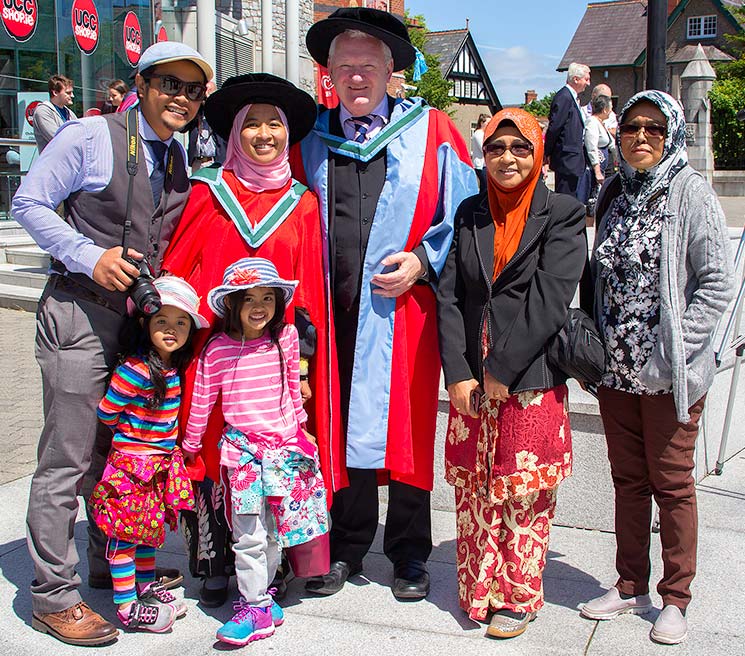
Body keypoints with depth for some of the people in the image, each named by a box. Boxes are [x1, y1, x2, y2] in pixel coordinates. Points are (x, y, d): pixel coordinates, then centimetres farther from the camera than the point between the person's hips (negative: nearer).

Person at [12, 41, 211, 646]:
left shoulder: (178, 158, 13)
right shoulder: (90, 136, -8)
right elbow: (29, 203, -8)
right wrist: (90, 256, -18)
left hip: (142, 317, 7)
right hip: (80, 316, -7)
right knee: (68, 460, -2)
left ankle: (114, 563, 33)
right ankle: (54, 596, 10)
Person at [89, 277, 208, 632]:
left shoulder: (175, 367, 1)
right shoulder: (135, 369, -22)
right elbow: (106, 412, -13)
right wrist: (134, 432, -1)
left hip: (161, 462, 8)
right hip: (131, 461, -8)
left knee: (148, 527, 21)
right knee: (125, 534, 2)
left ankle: (146, 586, 37)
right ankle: (127, 607, 10)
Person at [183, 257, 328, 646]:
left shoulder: (286, 338, 0)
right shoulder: (217, 350, -5)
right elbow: (201, 402, 5)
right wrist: (190, 444, 13)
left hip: (284, 445, 2)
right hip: (242, 449, -2)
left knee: (274, 531, 10)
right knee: (248, 535, -2)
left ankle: (258, 593, 28)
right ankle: (256, 606, 10)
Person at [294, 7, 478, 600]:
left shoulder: (432, 132, 5)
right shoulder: (311, 139, 12)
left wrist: (422, 261, -9)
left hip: (404, 307, -2)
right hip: (333, 309, 2)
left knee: (405, 429, 4)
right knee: (340, 430, 6)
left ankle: (410, 555, 20)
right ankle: (347, 547, 24)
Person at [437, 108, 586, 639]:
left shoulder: (563, 214, -2)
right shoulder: (470, 213, 10)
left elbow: (550, 298, -11)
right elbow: (450, 295, 4)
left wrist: (502, 370, -14)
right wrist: (459, 374, -6)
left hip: (531, 379, -4)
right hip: (471, 380, 4)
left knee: (523, 492, 5)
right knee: (474, 489, 10)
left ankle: (518, 597, 21)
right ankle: (479, 591, 25)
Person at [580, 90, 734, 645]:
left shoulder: (691, 193, -7)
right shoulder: (614, 193, 10)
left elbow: (718, 281, -10)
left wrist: (678, 343, -17)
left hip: (670, 371, -5)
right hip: (616, 367, 5)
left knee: (672, 483, 5)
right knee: (628, 480, 14)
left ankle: (676, 598, 20)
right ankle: (631, 586, 28)